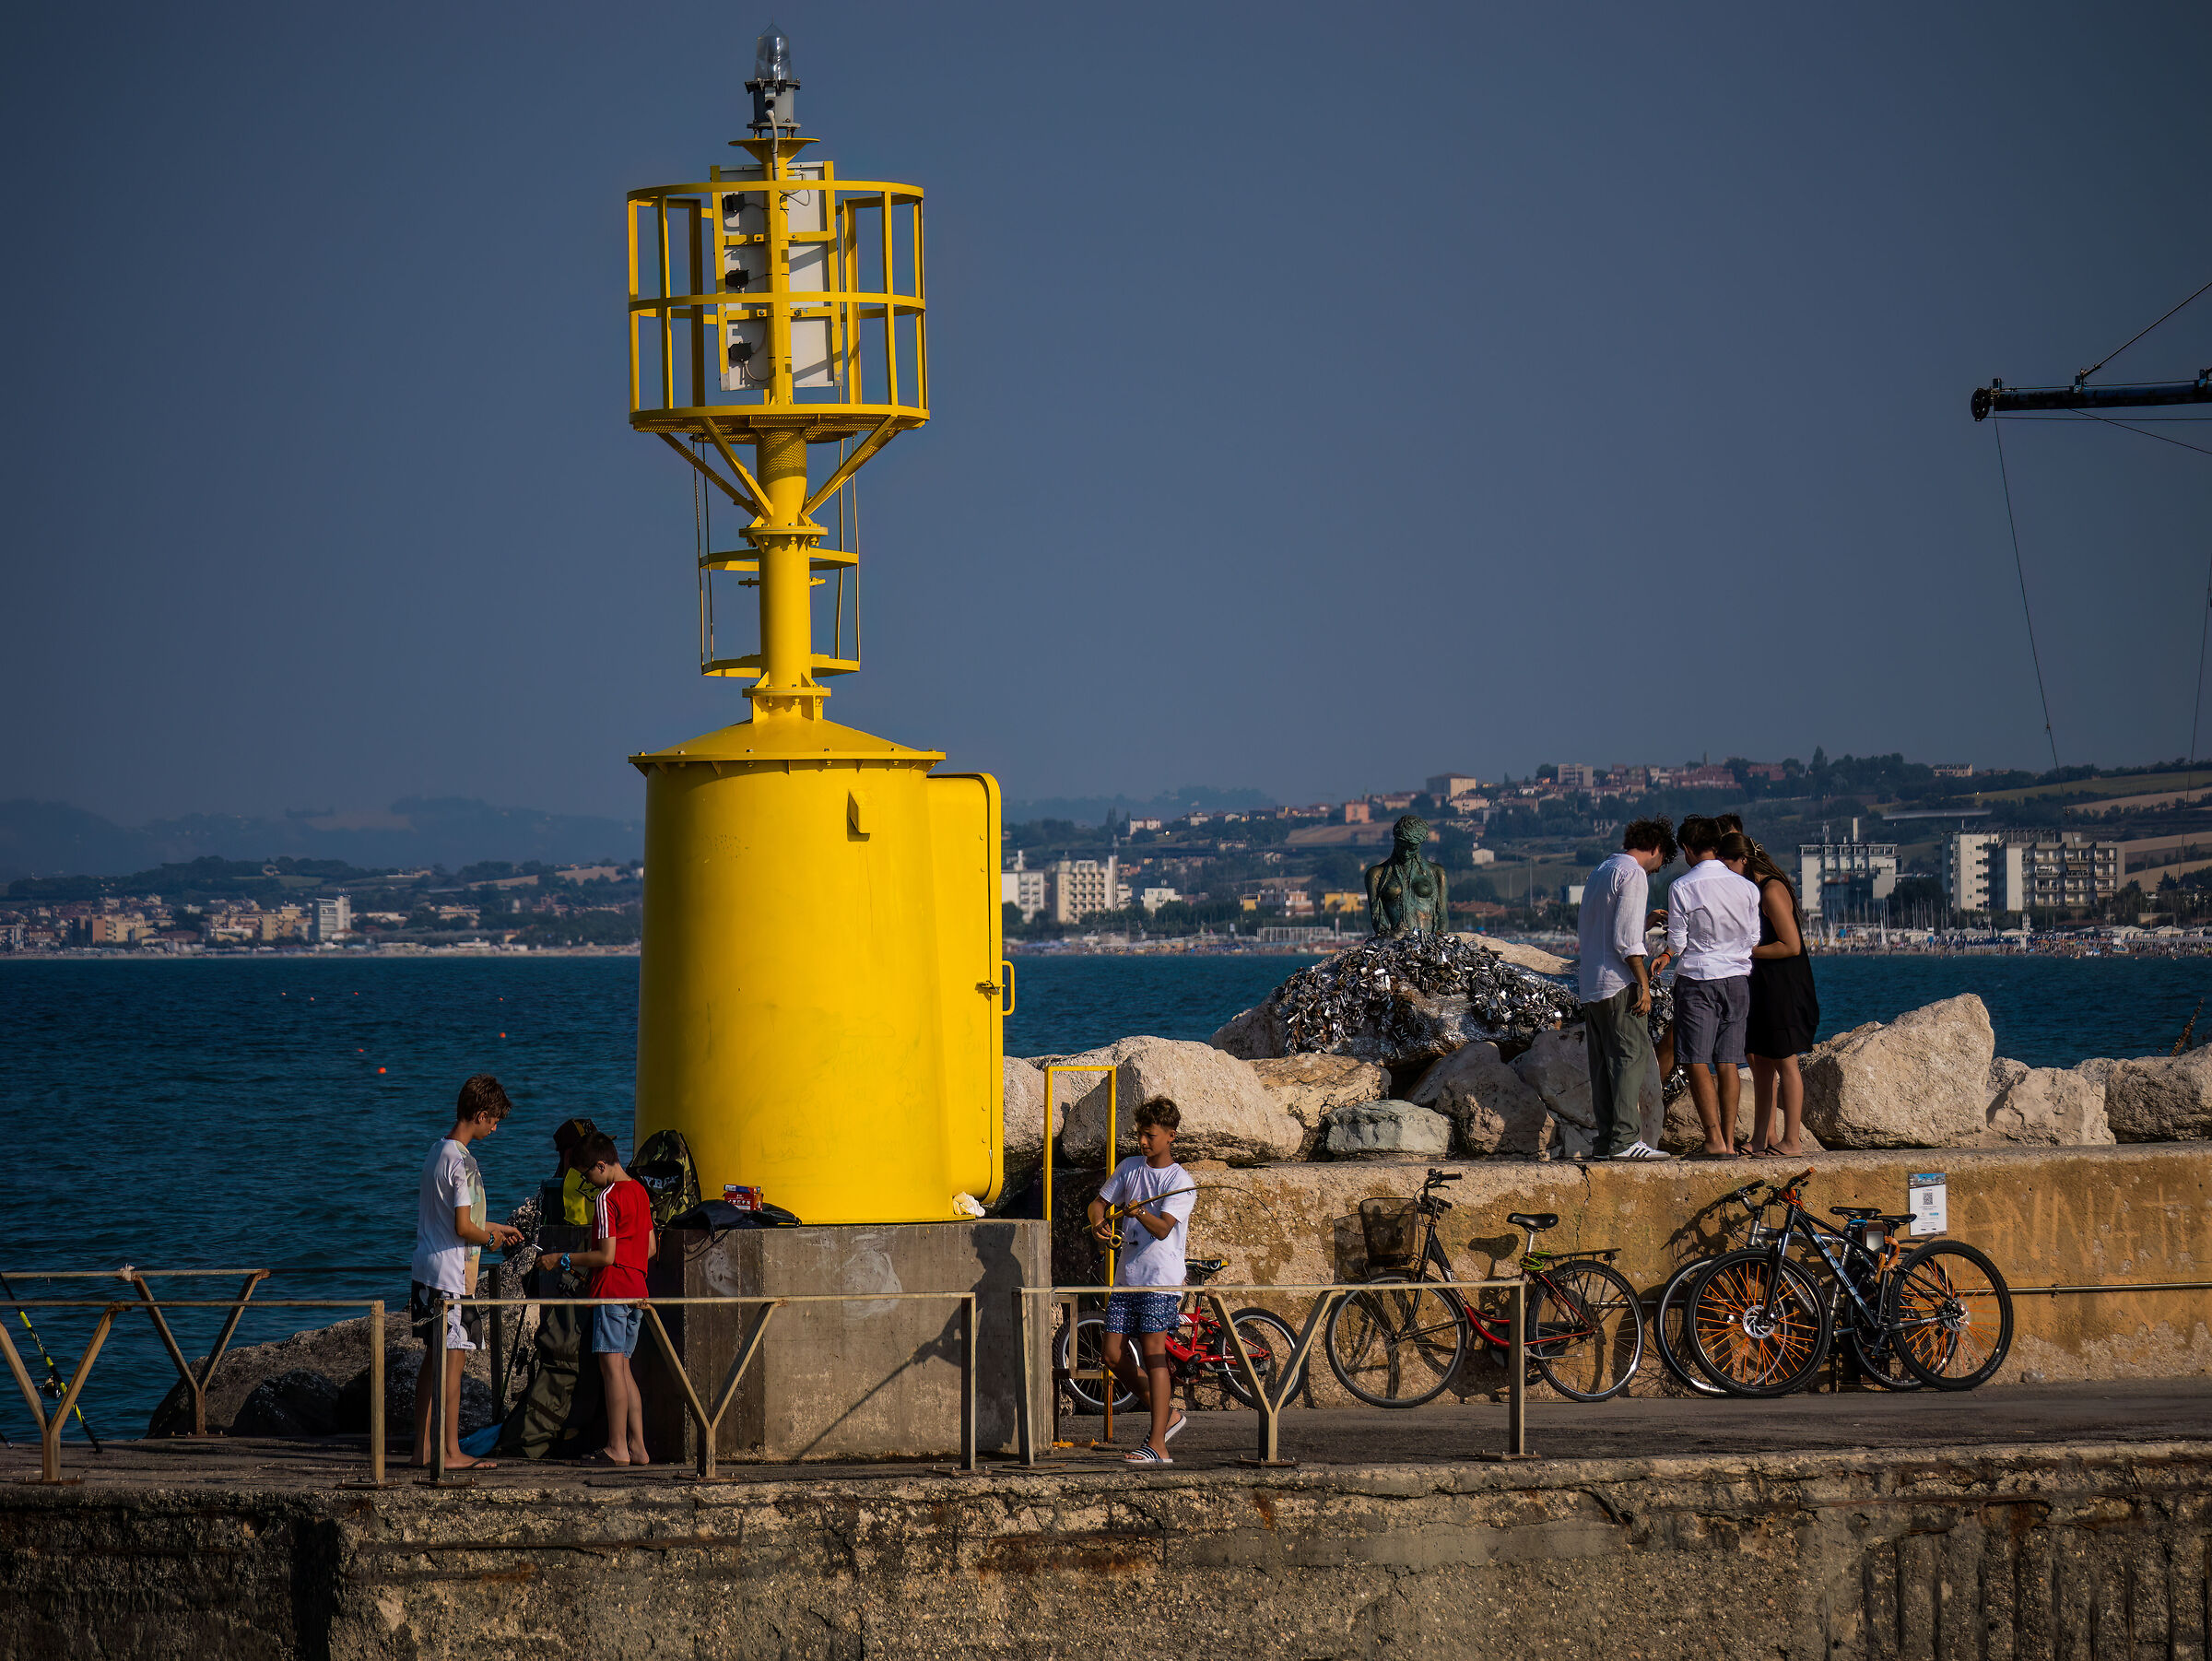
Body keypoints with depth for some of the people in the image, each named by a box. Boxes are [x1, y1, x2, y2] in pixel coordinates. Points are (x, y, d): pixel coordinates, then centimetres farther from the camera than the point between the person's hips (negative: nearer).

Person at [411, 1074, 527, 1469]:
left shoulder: (439, 1151, 12)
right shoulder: (461, 1161, -18)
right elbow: (463, 1228, -20)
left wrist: (495, 1227, 28)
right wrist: (492, 1237, -2)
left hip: (426, 1272, 10)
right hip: (450, 1275, -10)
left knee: (433, 1359, 12)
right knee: (453, 1360, -5)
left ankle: (423, 1448, 15)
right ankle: (452, 1452, -3)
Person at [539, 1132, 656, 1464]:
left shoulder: (607, 1197, -12)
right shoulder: (639, 1191, 14)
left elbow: (606, 1255, -17)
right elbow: (651, 1248, 19)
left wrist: (563, 1260, -8)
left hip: (611, 1289, -9)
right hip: (636, 1291, 9)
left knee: (611, 1366, -7)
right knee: (623, 1368, 12)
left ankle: (617, 1449, -9)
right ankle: (637, 1447, 8)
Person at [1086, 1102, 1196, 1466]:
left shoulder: (1180, 1182, -6)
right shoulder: (1129, 1167, 12)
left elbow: (1163, 1229, -18)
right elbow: (1100, 1202, 18)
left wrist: (1141, 1213, -38)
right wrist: (1098, 1225, -4)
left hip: (1161, 1279, -7)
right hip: (1126, 1276, 7)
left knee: (1153, 1353, -11)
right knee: (1114, 1356, 3)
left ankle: (1157, 1445, -12)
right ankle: (1167, 1413, 20)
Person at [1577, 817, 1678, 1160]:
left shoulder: (1600, 873, 21)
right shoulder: (1633, 874, -8)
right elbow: (1626, 937, -16)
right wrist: (1643, 982, -16)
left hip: (1591, 986, 9)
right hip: (1619, 982, -9)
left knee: (1603, 1066, 8)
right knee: (1632, 1058, -11)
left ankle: (1607, 1140, 7)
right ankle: (1626, 1138, -18)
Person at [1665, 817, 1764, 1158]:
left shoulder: (1682, 888, -10)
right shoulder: (1746, 887, 1)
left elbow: (1677, 944, -8)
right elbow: (1753, 938, 7)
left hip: (1697, 979, -4)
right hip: (1736, 978, 4)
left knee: (1697, 1063, -2)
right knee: (1728, 1064, 6)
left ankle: (1715, 1140, -11)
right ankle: (1729, 1140, 3)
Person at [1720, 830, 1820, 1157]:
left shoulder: (1772, 891, -16)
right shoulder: (1752, 890, 13)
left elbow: (1791, 946, -20)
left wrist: (1748, 950, -16)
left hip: (1784, 990, -10)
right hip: (1762, 990, 10)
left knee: (1784, 1062, -6)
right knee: (1761, 1063, 11)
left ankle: (1792, 1140, -3)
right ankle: (1765, 1138, 15)